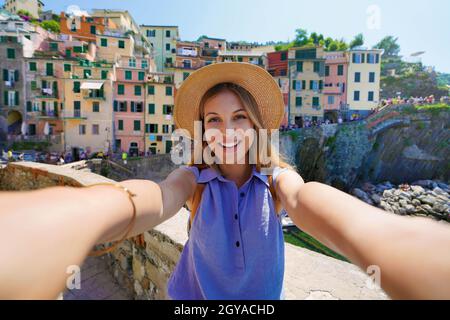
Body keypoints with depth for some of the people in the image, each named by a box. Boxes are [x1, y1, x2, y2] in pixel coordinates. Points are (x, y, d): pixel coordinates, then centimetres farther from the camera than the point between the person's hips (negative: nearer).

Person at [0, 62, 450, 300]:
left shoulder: (276, 176, -20)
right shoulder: (194, 178, -21)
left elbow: (304, 199, -42)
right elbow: (153, 199, -43)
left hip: (263, 294, 1)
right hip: (196, 294, 0)